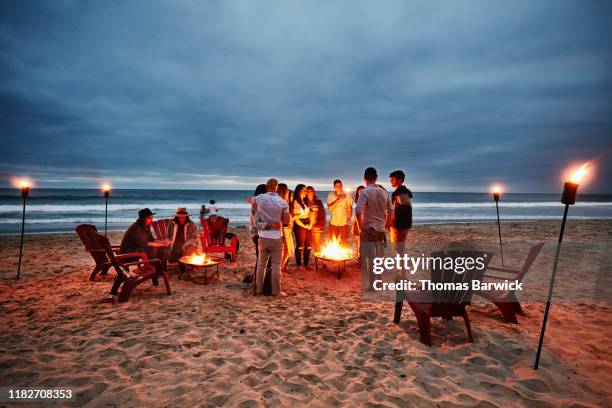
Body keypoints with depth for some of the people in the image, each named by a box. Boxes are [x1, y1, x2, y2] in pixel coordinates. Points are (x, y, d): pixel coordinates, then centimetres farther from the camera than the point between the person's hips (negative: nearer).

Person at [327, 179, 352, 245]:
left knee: (344, 241, 1)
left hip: (344, 222, -1)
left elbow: (350, 208, -2)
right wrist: (338, 200, -22)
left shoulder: (347, 195, -2)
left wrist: (348, 218, -17)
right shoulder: (330, 195, -2)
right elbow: (330, 207, -12)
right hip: (333, 222, 1)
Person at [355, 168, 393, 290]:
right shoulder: (384, 192, 6)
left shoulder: (365, 192, -13)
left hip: (369, 229, -6)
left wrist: (361, 225, -12)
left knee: (370, 257, -1)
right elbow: (390, 211, 10)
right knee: (379, 257, 15)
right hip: (381, 229, 6)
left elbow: (358, 210, -24)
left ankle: (372, 285, 2)